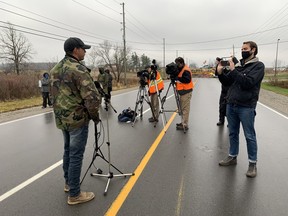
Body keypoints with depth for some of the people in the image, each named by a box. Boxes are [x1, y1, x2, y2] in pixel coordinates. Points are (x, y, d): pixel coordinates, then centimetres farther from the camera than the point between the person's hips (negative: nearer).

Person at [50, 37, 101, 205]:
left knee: (68, 150, 22)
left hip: (62, 117, 9)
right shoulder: (79, 70, -18)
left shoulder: (56, 69, 10)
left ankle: (68, 183, 38)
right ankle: (74, 195, 14)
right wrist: (95, 115, -9)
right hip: (78, 119, -9)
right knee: (76, 155, 1)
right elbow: (92, 97, -25)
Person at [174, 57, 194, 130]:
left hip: (186, 91, -10)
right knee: (182, 108, 15)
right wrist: (176, 78, 1)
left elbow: (187, 80, -24)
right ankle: (183, 122, 25)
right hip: (183, 91, 10)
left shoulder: (186, 70, -14)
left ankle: (185, 125, -4)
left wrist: (178, 78, -21)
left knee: (185, 108, -8)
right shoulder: (180, 69, 16)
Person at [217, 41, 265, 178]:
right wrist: (220, 73, -4)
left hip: (246, 108, -6)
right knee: (233, 133, 14)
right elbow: (226, 82, 13)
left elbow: (248, 83, -18)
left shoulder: (258, 66, -4)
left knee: (250, 136, 3)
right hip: (231, 105, 6)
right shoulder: (239, 65, 12)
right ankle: (232, 157, 28)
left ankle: (252, 163, 16)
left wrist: (233, 70, -17)